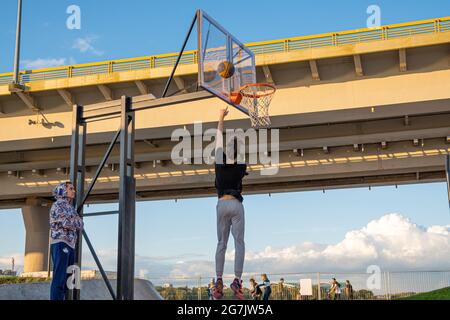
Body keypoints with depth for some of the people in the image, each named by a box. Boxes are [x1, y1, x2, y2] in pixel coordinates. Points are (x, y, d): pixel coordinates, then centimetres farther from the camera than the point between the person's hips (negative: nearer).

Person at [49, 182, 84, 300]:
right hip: (60, 244, -8)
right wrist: (75, 220, 4)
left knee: (68, 279, 5)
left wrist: (71, 220, -3)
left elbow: (80, 225, 12)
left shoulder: (71, 208, 23)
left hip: (70, 245, 8)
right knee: (59, 278, -13)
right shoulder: (57, 205, -1)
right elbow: (67, 223, -14)